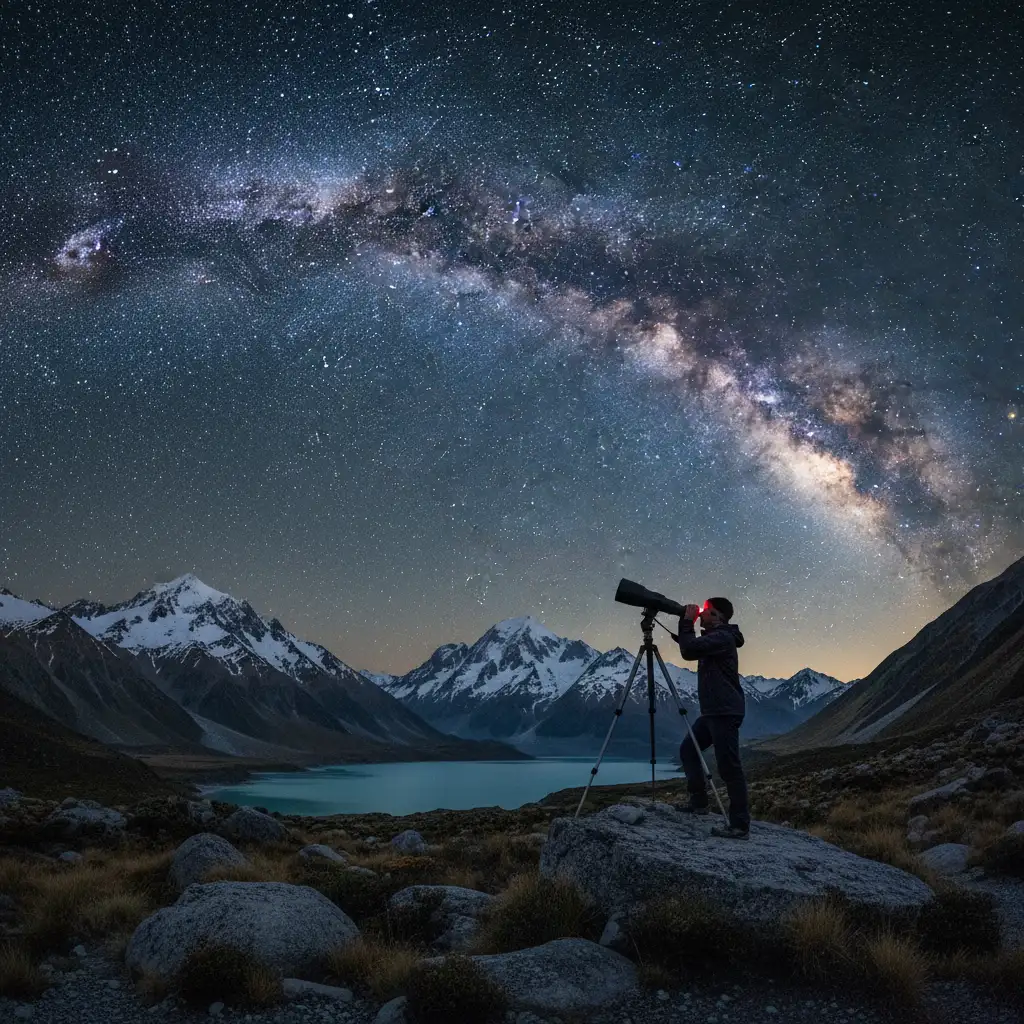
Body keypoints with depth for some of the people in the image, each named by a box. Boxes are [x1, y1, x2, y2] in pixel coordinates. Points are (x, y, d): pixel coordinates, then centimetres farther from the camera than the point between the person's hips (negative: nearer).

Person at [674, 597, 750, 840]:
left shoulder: (722, 637, -14)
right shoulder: (713, 637, 17)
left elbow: (689, 648, -24)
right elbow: (689, 650, 25)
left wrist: (686, 621, -10)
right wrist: (686, 623, 13)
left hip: (725, 712, -11)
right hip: (712, 710, 11)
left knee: (729, 767, -10)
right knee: (688, 749, 14)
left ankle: (740, 826, -8)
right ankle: (698, 802, 18)